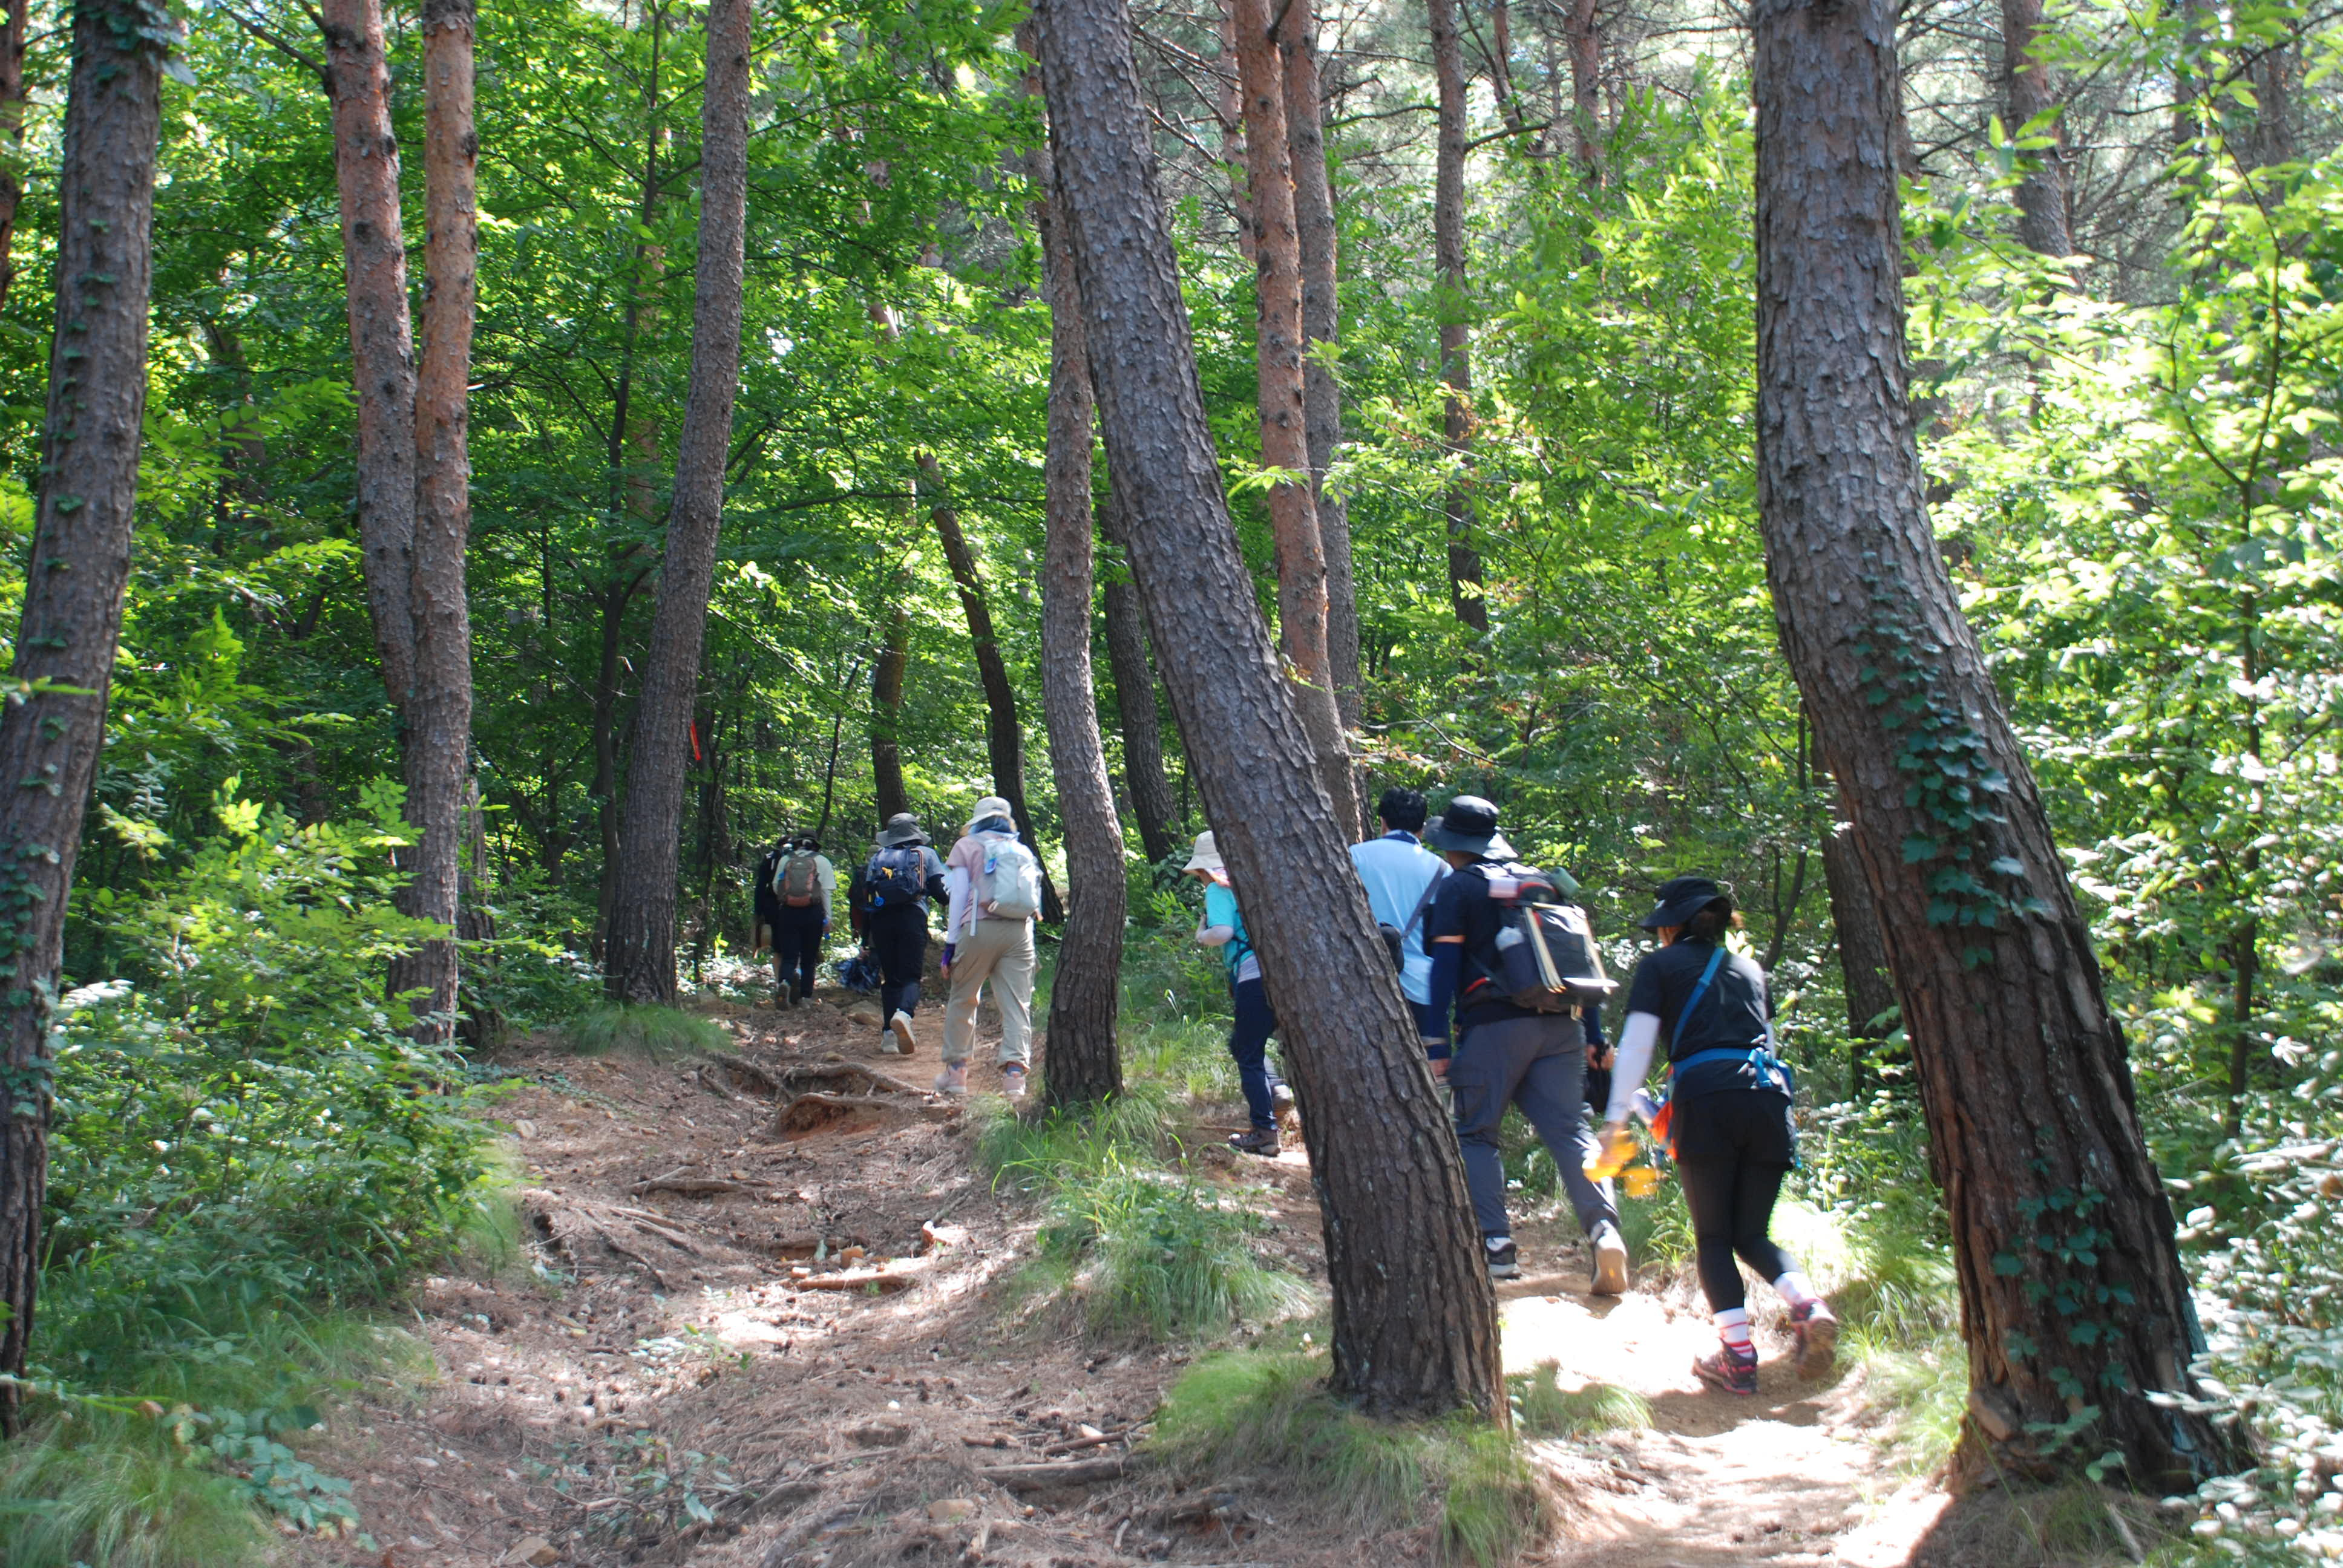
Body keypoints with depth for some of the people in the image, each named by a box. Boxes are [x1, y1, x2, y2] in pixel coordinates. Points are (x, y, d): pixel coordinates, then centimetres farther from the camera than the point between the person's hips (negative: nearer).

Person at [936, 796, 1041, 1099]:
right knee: (1017, 1004, -1)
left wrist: (950, 943, 4)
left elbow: (960, 896, 3)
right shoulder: (1023, 851, 19)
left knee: (962, 1000, 11)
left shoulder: (967, 846, 9)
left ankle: (956, 1071, 13)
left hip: (980, 927, -2)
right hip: (1020, 931, 3)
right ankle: (1015, 1072, -13)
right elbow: (1035, 899, 15)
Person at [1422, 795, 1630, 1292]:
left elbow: (1444, 965, -4)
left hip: (1495, 1026, -5)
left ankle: (1496, 1243, -2)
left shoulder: (1458, 888, 4)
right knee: (1571, 1129, 1)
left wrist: (1436, 1042, -6)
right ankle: (1603, 1226, -19)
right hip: (1560, 1026, 5)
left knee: (1475, 1133, 7)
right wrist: (1594, 1035, 19)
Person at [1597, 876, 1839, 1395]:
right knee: (1752, 1234, 12)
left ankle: (1738, 1356, -5)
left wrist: (1617, 1118, 4)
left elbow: (1638, 1042, 4)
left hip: (1706, 1098, -4)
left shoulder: (1661, 965, 12)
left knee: (1713, 1236, 6)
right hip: (1767, 1095, 4)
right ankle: (1809, 1305, -15)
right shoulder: (1749, 969, 25)